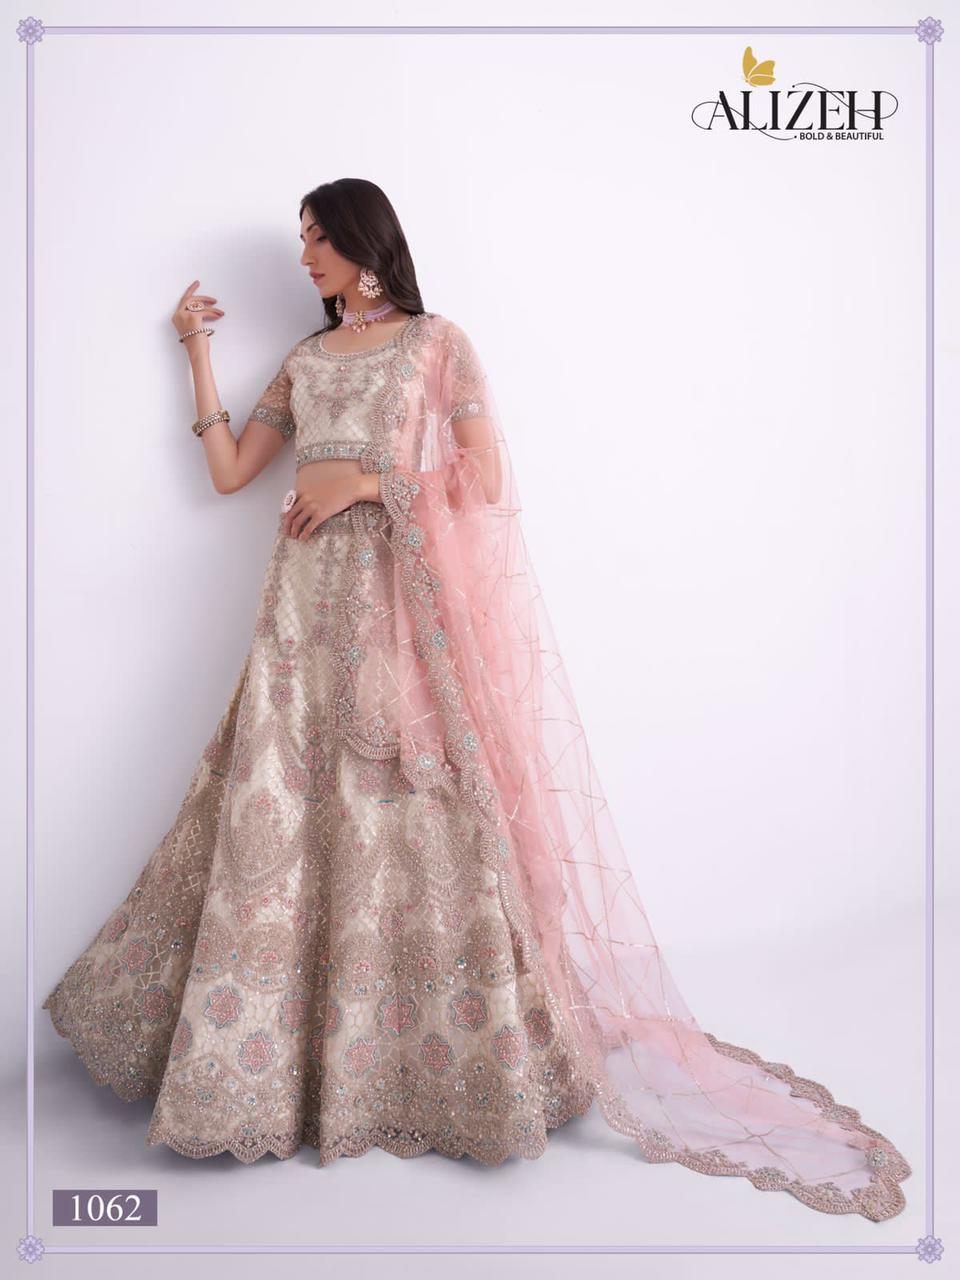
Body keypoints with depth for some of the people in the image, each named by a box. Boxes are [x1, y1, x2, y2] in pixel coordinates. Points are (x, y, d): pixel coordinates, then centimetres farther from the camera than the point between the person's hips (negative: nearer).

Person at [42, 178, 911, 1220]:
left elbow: (487, 479, -5)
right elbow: (228, 472, 18)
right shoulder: (302, 362, 21)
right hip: (314, 611, 5)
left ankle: (466, 1060, 10)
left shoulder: (439, 343, 6)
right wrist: (197, 350, 21)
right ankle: (269, 1058, 17)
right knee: (282, 822, 1)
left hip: (412, 609, -4)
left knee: (429, 828, -6)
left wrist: (365, 479, -8)